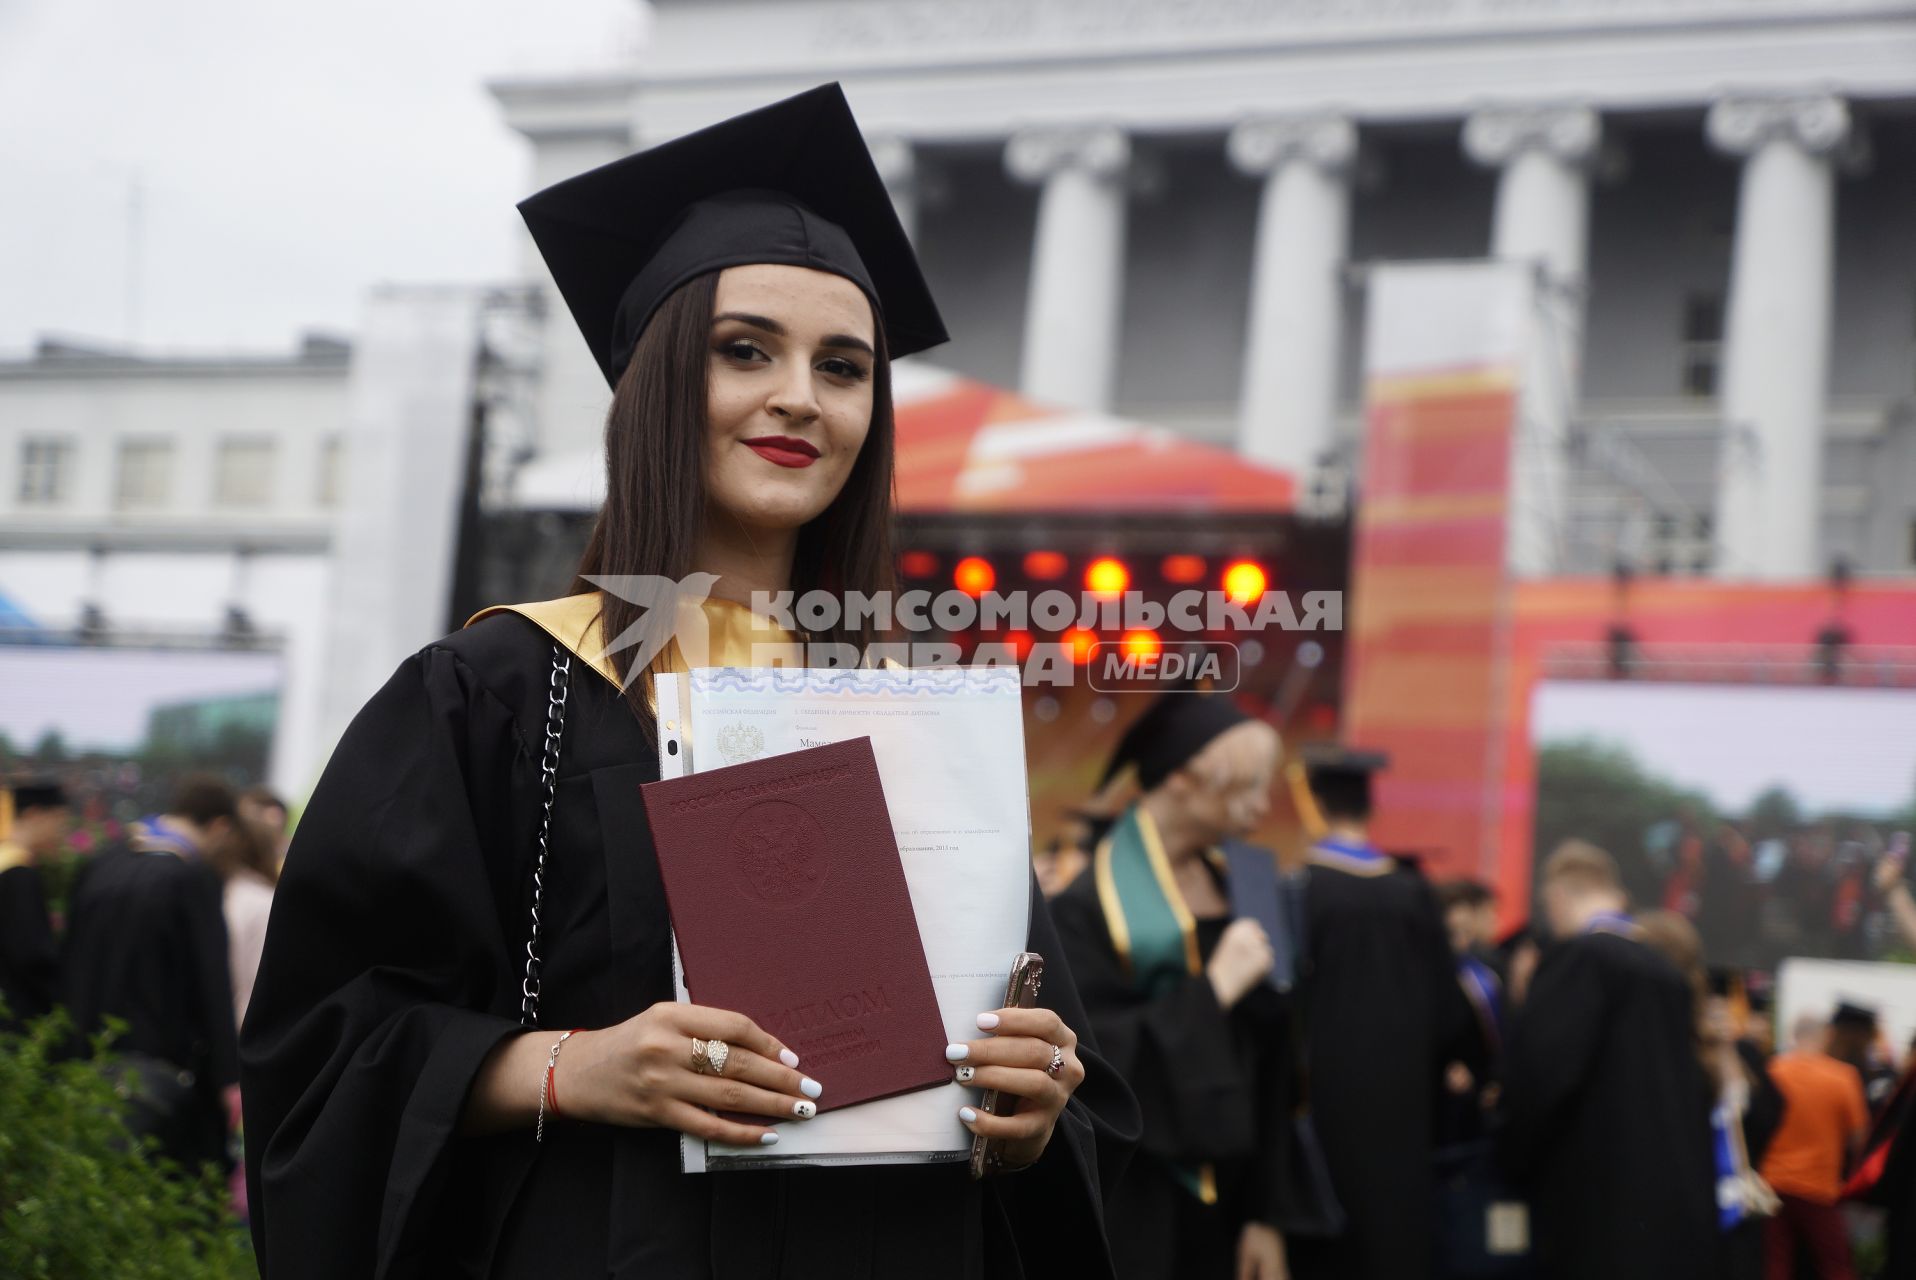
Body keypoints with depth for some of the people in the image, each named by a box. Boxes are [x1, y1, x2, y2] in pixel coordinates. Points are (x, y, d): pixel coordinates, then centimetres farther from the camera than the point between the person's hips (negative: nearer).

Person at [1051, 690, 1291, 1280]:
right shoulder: (1091, 907, -13)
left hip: (1220, 1208, 6)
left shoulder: (1239, 882, 6)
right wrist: (1213, 989, -20)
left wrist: (1265, 1213, 6)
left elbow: (1266, 1068, 7)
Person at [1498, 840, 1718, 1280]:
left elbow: (1540, 1066, -19)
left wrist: (1515, 1161, -4)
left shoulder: (1578, 958, -10)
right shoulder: (1667, 973, 14)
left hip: (1603, 1214, -8)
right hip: (1680, 1207, 8)